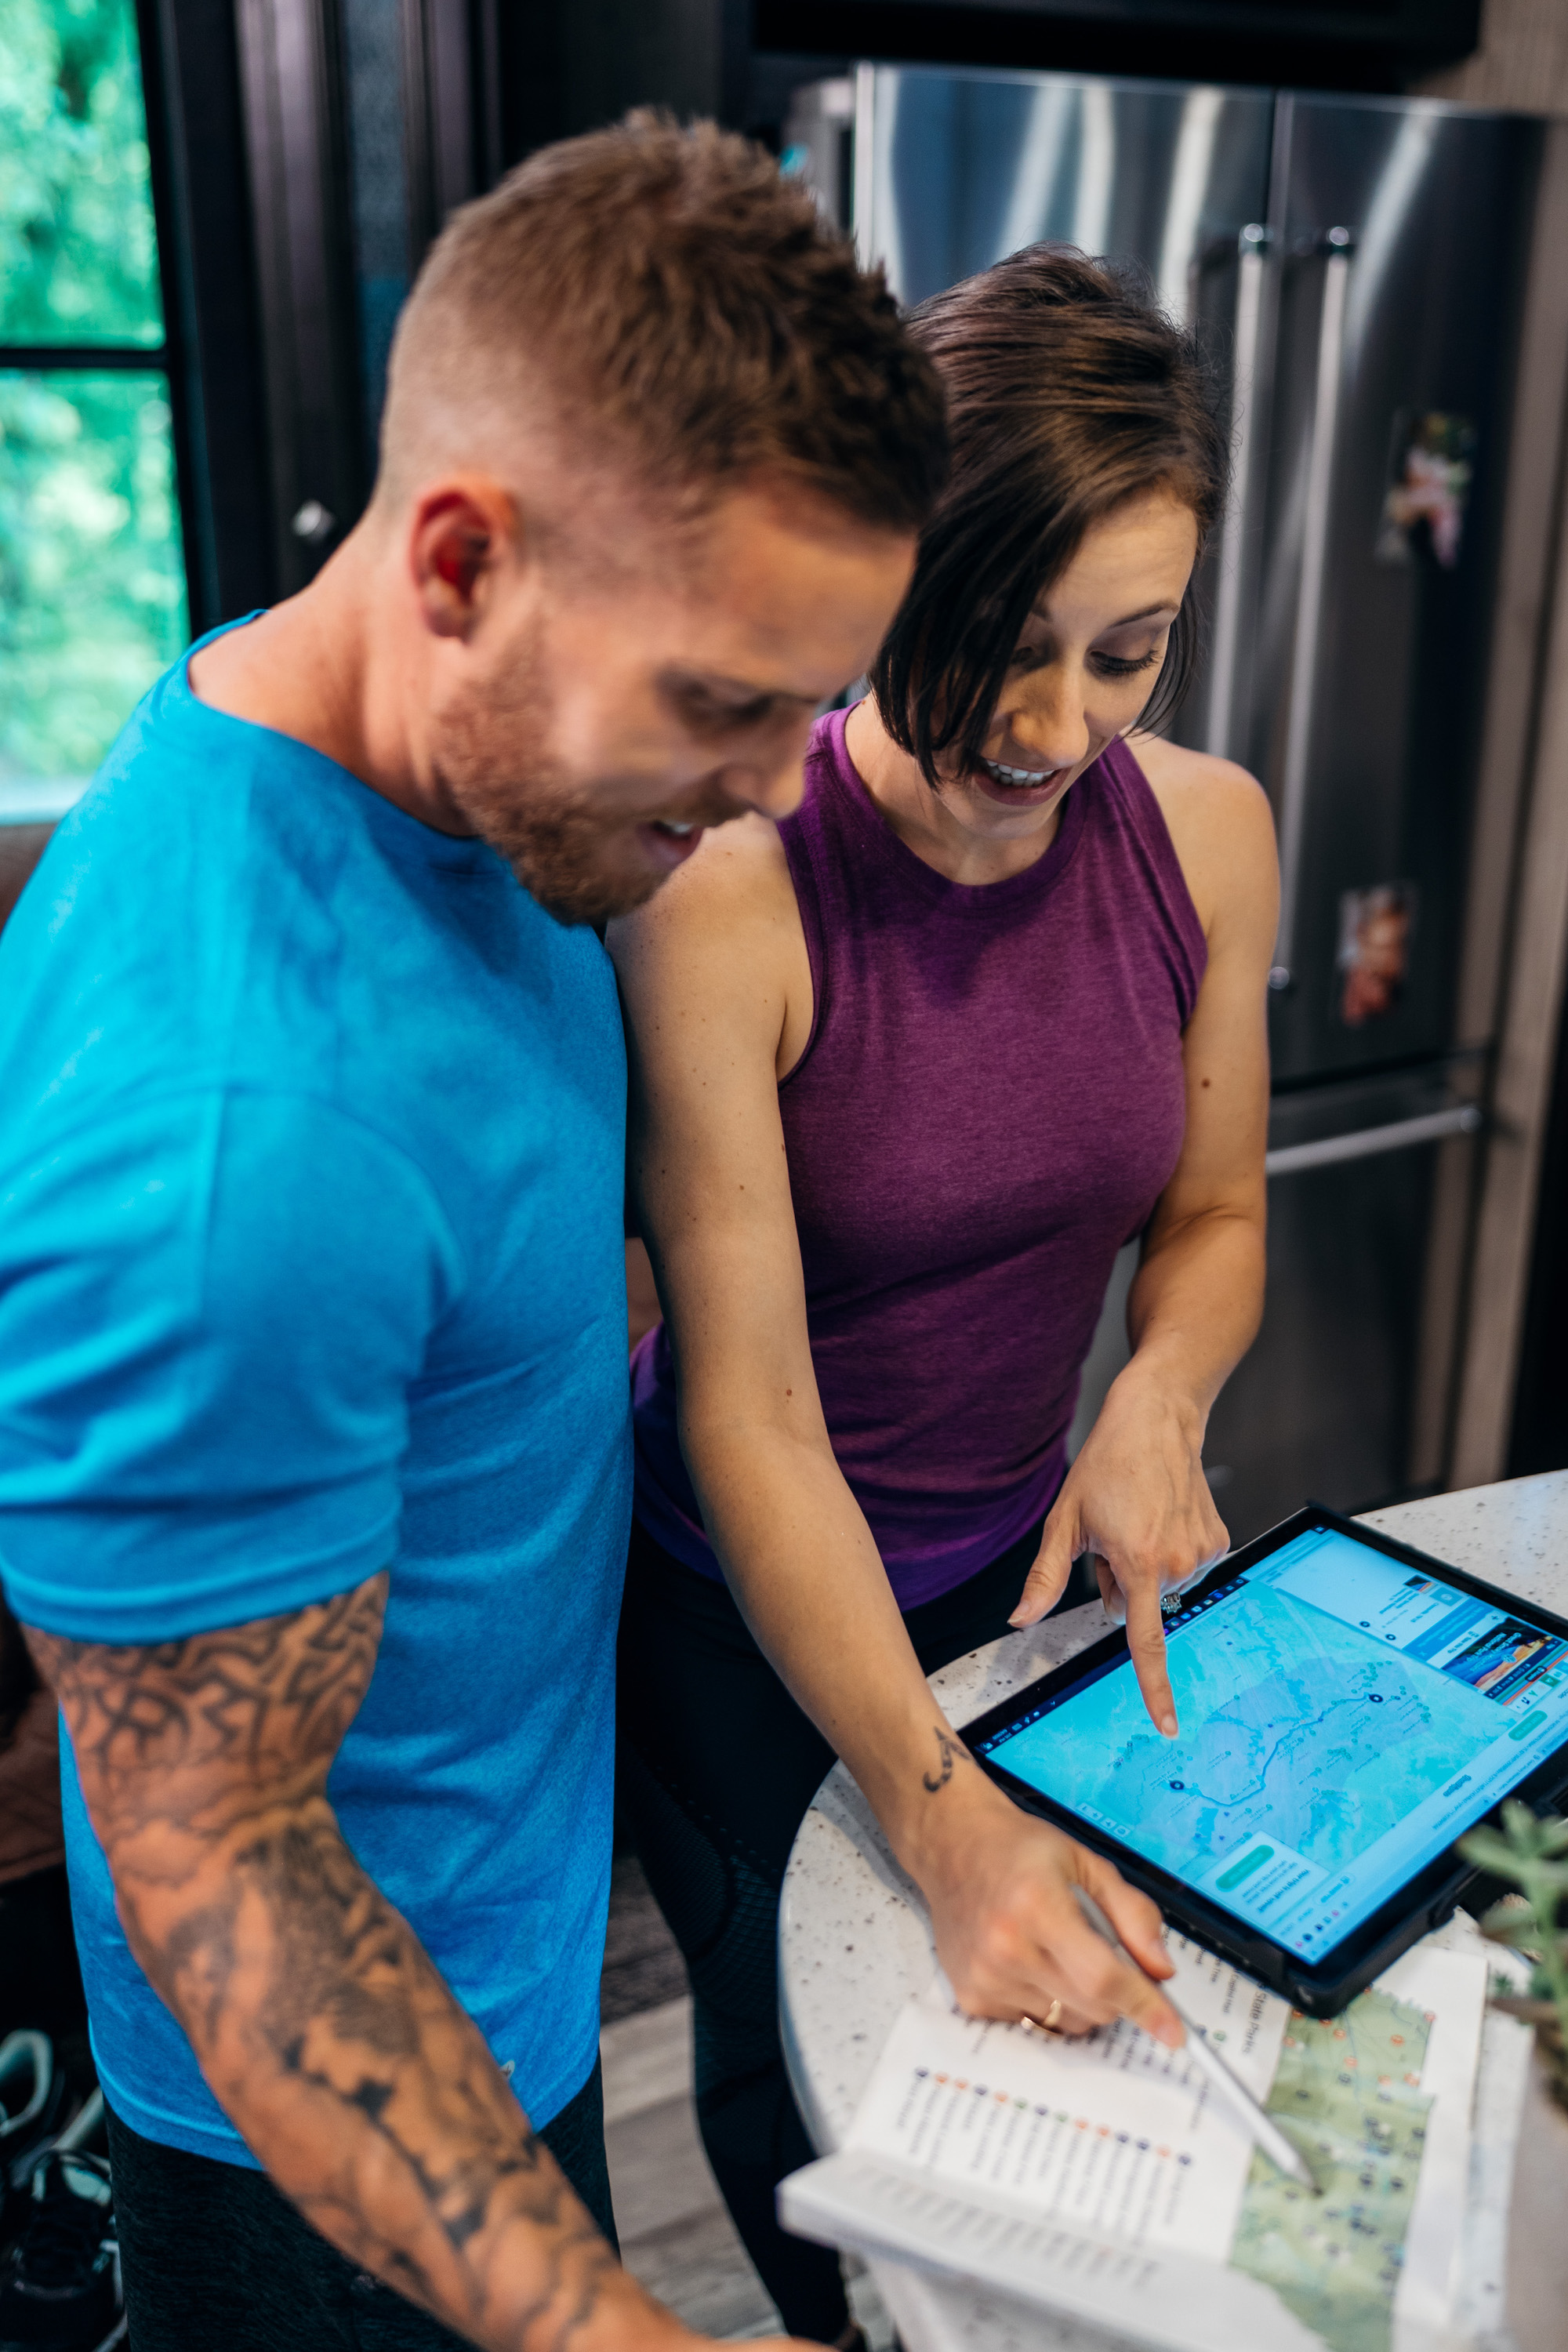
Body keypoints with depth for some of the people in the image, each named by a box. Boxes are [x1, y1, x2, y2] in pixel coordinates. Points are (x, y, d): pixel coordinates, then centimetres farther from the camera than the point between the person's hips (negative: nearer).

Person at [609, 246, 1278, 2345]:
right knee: (797, 2051, 21)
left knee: (1023, 2015, 28)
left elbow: (1212, 1211, 2)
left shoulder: (1207, 833, -12)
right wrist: (943, 1821, -30)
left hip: (1012, 1557, 5)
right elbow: (749, 1419, -27)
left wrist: (1158, 1400, -19)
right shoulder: (725, 897, -29)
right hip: (740, 1612, -4)